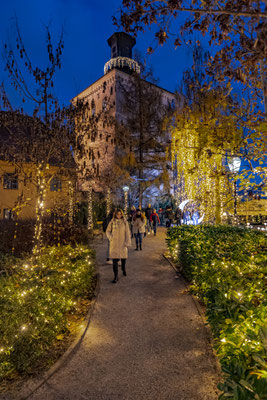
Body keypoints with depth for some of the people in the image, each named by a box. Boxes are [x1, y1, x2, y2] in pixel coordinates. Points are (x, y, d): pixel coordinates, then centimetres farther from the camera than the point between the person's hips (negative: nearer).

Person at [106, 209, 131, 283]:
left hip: (122, 243, 1)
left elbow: (127, 233, -2)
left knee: (123, 257, 13)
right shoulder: (112, 222, -1)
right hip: (114, 243, 0)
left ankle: (124, 269, 44)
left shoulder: (125, 222, -2)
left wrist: (128, 243, -6)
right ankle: (116, 277, -1)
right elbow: (107, 231, 10)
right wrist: (110, 238, -6)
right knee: (115, 259, -5)